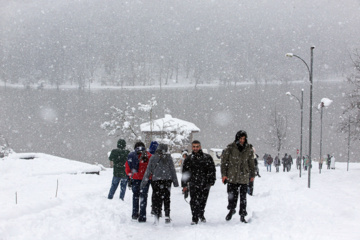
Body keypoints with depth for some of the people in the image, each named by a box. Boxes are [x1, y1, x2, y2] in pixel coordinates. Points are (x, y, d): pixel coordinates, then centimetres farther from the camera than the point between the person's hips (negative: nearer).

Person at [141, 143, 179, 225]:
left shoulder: (153, 158, 0)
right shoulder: (169, 158, 1)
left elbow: (148, 171, 0)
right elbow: (173, 170, 4)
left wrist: (143, 182, 5)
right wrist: (175, 181, 10)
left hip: (156, 180, -1)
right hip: (167, 180, 1)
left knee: (156, 199, 3)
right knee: (166, 198, 13)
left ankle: (157, 218, -6)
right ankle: (167, 216, 7)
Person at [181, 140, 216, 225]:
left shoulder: (207, 158, 4)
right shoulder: (189, 159, 8)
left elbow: (212, 170, 6)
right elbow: (185, 173, 11)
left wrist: (211, 182, 0)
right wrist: (184, 185, 7)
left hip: (205, 184, 0)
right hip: (193, 184, 0)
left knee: (203, 201, 8)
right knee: (194, 202, -10)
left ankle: (201, 215, 33)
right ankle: (195, 219, -1)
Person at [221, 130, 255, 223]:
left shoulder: (248, 150, 6)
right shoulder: (230, 148, -2)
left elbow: (251, 163, 17)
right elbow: (224, 161, 1)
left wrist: (252, 175, 22)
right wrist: (224, 174, -4)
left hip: (244, 177, 1)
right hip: (232, 176, -1)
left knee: (243, 197, 1)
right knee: (232, 195, 4)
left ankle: (242, 215, 9)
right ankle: (231, 210, 30)